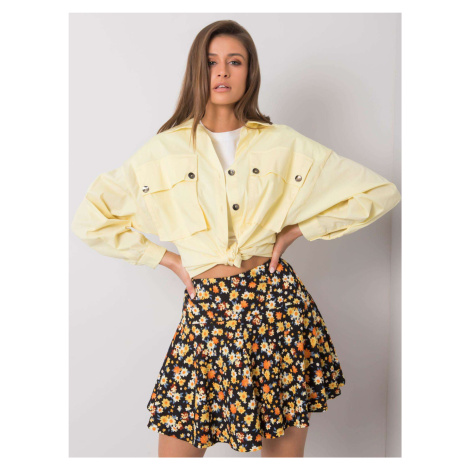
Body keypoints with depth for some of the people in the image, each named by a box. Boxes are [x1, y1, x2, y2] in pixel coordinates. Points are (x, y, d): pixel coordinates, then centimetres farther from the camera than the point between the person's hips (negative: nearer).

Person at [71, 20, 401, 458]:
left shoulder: (284, 145, 4)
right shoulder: (164, 150, 4)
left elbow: (380, 192, 5)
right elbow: (89, 220, 7)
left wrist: (295, 230, 1)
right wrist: (167, 258, 2)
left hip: (277, 304, 0)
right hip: (206, 310, 0)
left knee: (284, 449, 10)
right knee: (177, 448, 4)